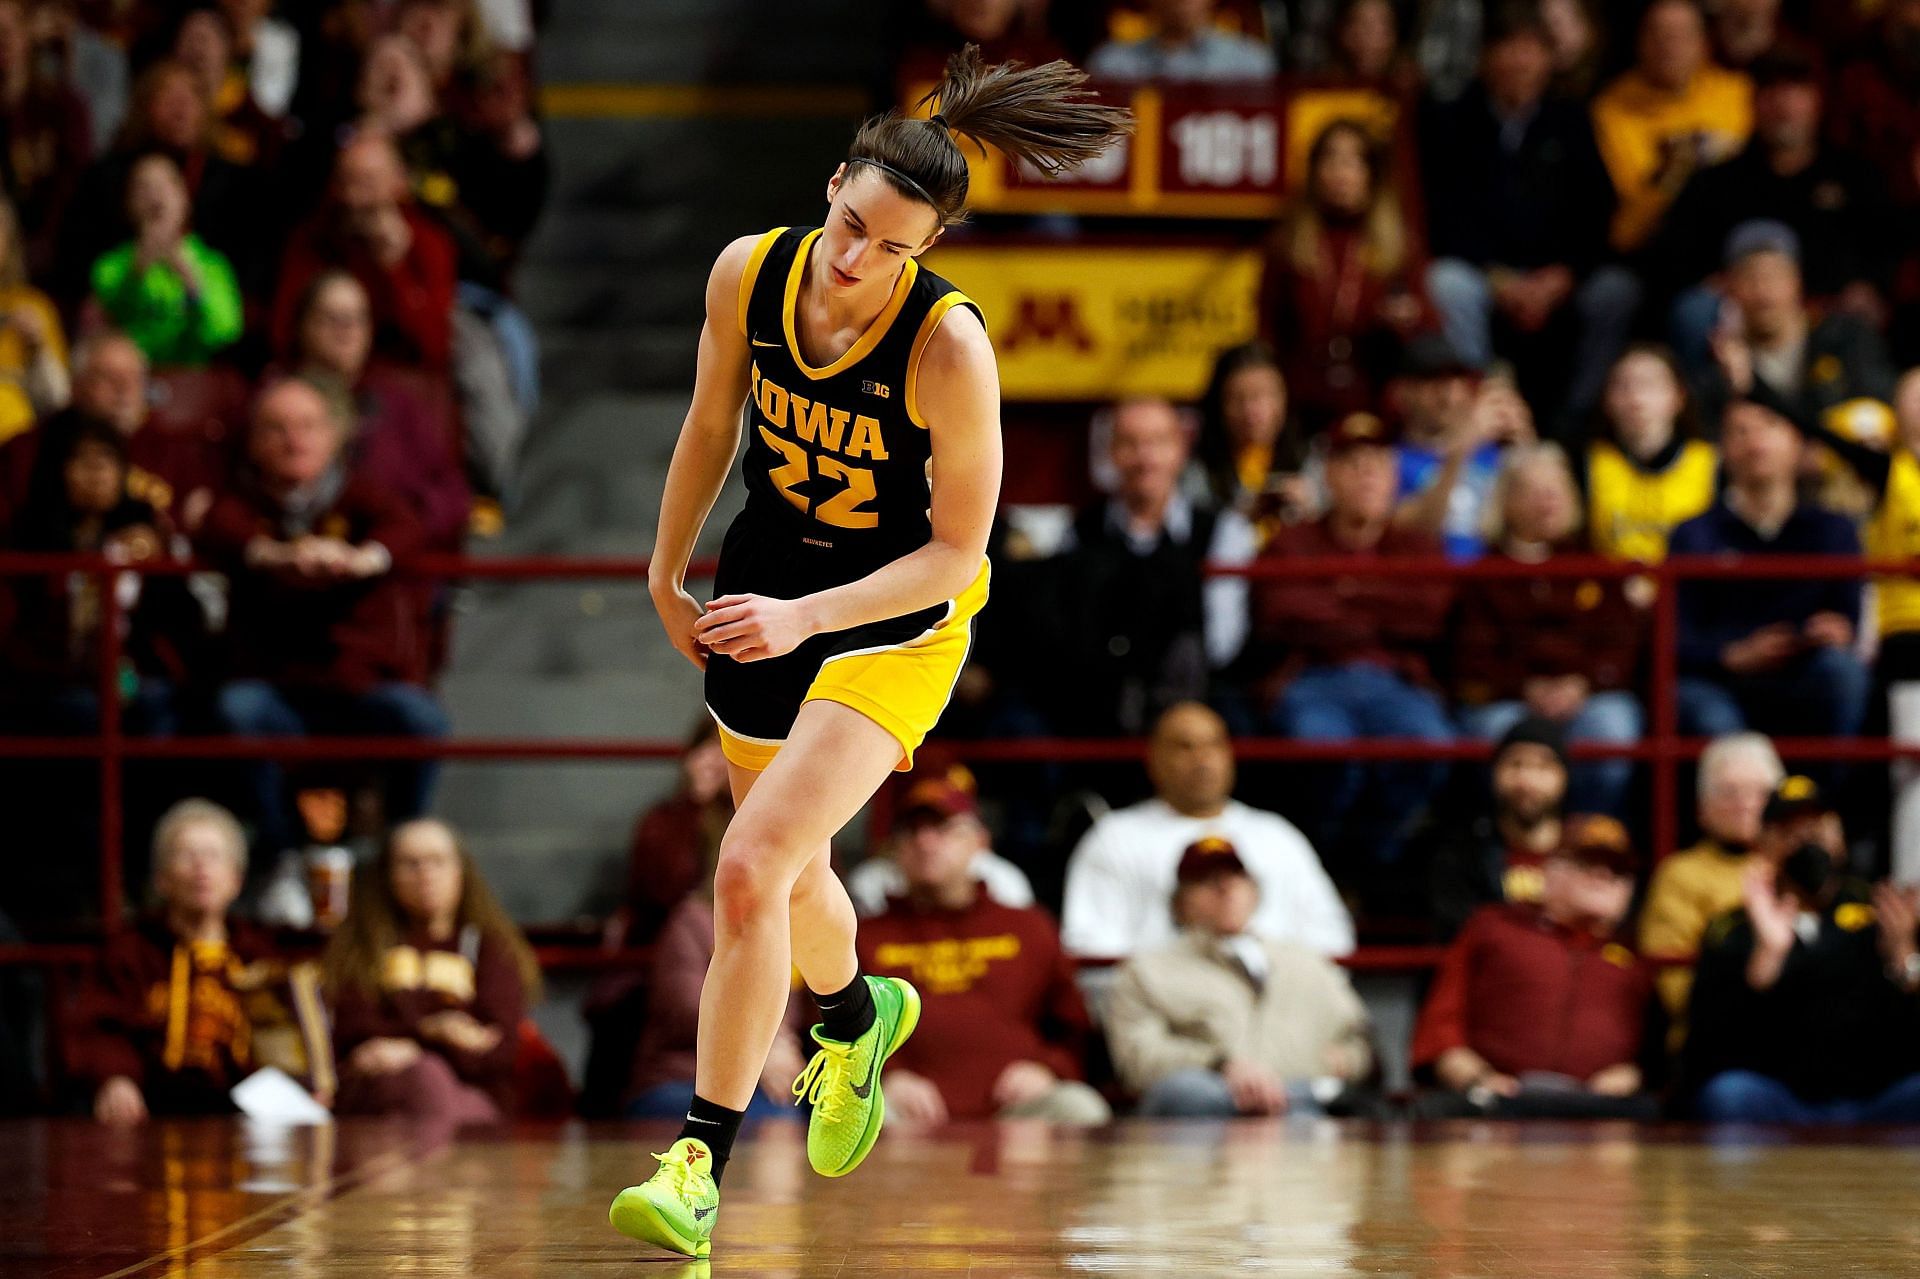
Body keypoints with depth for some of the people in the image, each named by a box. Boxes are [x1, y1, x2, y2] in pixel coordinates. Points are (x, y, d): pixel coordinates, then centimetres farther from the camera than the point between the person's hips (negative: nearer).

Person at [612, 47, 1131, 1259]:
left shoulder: (949, 348, -28)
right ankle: (857, 1020, 57)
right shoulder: (749, 273, -15)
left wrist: (801, 618, -30)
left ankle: (701, 1163, -9)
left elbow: (956, 549, -20)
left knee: (751, 871, -20)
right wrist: (669, 568, 15)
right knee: (791, 874, 23)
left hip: (896, 624, -5)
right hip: (763, 591, 5)